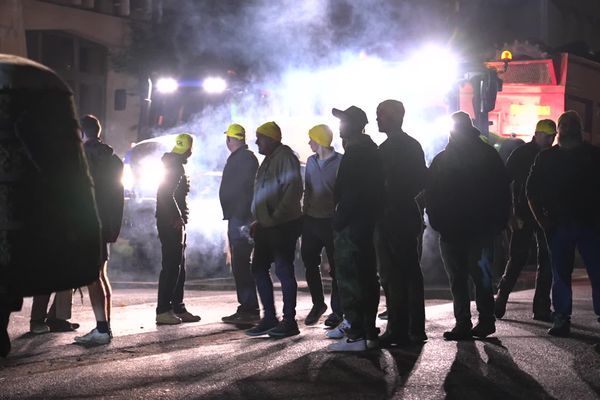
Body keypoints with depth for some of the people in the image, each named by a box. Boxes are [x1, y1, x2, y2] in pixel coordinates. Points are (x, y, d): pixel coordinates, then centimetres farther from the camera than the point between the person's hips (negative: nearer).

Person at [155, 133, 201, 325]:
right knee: (171, 266, -11)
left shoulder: (175, 165, 21)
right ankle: (163, 311, -12)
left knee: (178, 267, 12)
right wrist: (177, 217, -23)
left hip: (175, 223, 11)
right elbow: (167, 194, -22)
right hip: (171, 223, -11)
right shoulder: (175, 166, -11)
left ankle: (178, 309, 16)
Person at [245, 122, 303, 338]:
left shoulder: (285, 157, -12)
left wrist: (275, 218, -23)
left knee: (283, 270, -7)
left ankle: (289, 320, -1)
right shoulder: (268, 160, 18)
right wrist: (259, 221, 17)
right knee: (259, 268, 11)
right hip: (266, 226, 10)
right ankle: (269, 318, 18)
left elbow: (292, 191, -21)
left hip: (283, 225, -10)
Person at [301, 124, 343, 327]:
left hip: (331, 222, -6)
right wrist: (305, 214, 13)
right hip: (311, 220, 6)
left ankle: (337, 310, 8)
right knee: (309, 264, 7)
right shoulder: (311, 161, 10)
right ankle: (318, 303, 23)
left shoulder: (340, 162, -8)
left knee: (335, 267, 1)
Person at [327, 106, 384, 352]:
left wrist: (338, 221, -16)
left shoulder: (355, 152, -14)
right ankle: (369, 332, 17)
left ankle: (356, 335, -8)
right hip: (367, 224, 10)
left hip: (351, 226, -10)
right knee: (367, 277, 12)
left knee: (348, 279, -8)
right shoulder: (371, 150, 16)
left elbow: (350, 193, -21)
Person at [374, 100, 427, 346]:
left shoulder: (387, 149, -14)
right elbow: (422, 180, 17)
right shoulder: (414, 145, 14)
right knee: (411, 273, 13)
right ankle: (416, 328, 17)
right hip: (410, 217, 9)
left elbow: (383, 184, -17)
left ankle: (397, 330, -7)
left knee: (392, 276, -7)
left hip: (390, 219, -9)